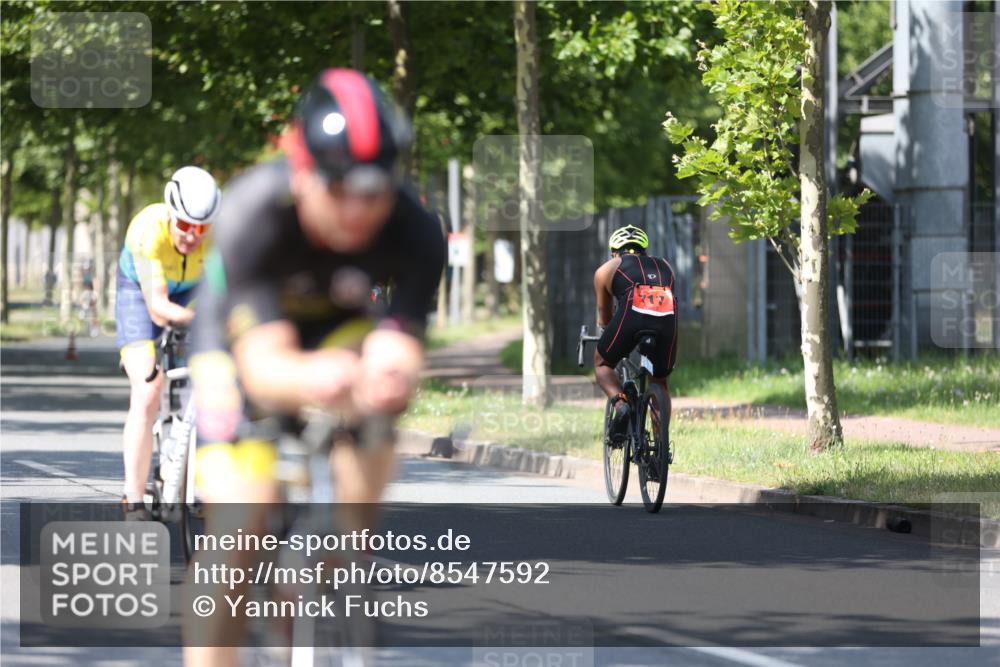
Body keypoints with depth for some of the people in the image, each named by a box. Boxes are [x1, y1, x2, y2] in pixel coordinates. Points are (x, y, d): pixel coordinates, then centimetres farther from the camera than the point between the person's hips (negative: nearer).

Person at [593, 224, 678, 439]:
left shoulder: (607, 270, 29)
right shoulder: (664, 266, 36)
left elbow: (604, 317, 38)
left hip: (632, 316, -3)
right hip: (667, 319, 3)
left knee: (602, 364, 22)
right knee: (660, 382, 23)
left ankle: (620, 403, -5)